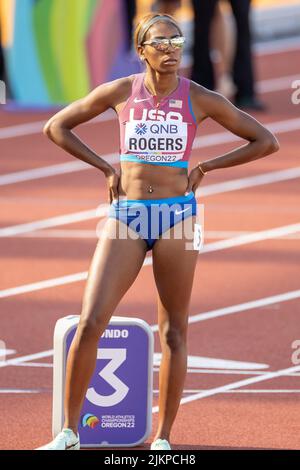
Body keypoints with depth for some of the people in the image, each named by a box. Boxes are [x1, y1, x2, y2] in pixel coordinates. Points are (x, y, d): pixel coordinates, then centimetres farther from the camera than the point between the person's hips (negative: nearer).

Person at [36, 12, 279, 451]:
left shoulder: (200, 99, -1)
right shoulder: (120, 92, 0)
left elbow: (266, 141, 4)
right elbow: (56, 126, 10)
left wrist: (205, 168, 0)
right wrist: (106, 167, 3)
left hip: (177, 216, 0)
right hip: (126, 214, 0)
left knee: (173, 332, 3)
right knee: (90, 323, -9)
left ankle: (163, 439, 12)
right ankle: (69, 432, 0)